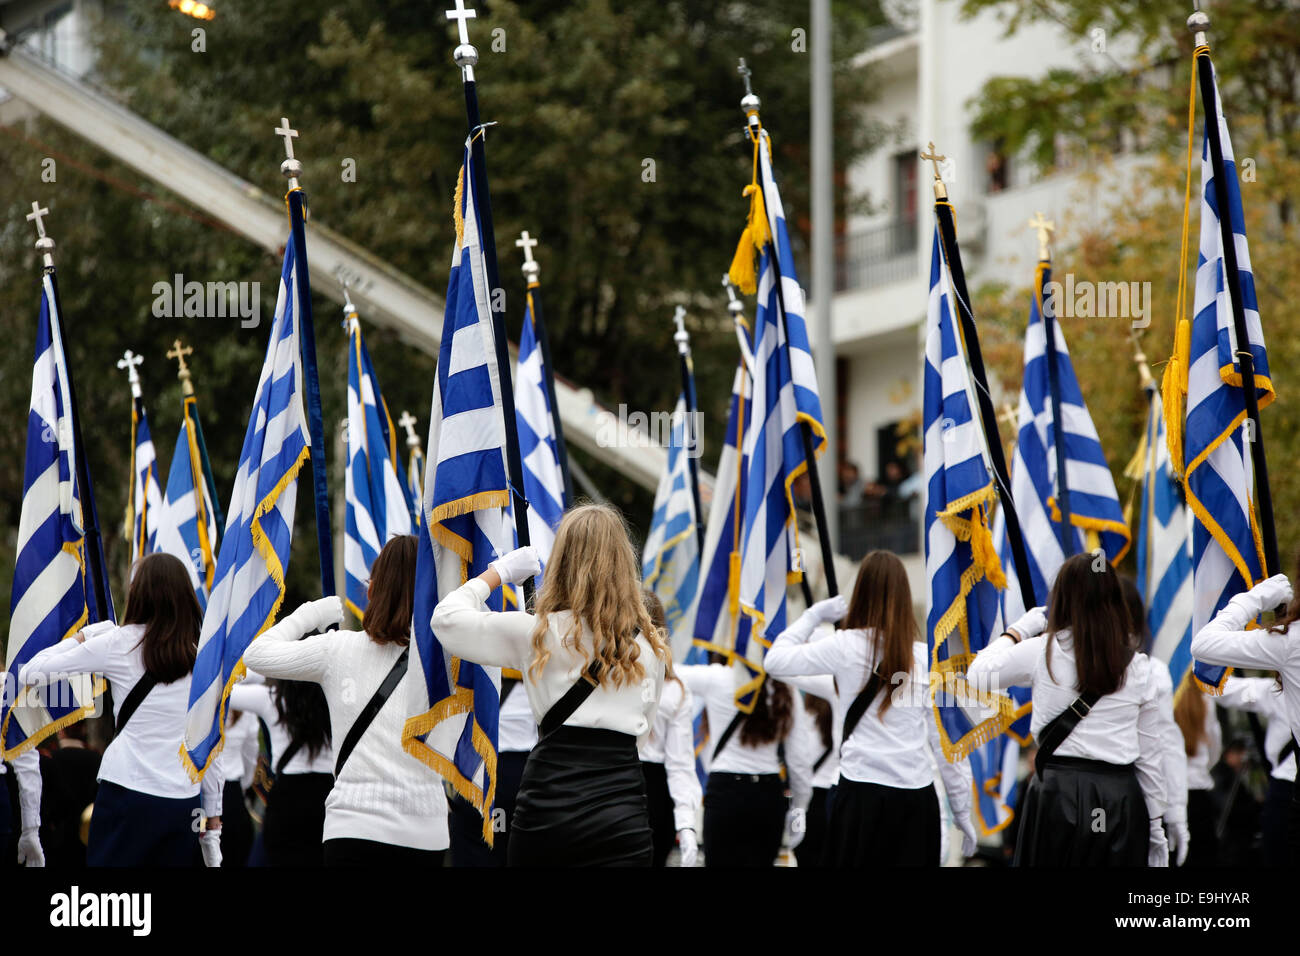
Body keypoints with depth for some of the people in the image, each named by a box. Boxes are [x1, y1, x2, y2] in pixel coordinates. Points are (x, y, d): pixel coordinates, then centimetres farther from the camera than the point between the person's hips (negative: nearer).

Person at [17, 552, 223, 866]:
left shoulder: (120, 642, -2)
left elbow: (30, 673, 1)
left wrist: (82, 637, 15)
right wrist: (213, 823, 16)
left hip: (130, 791, -3)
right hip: (184, 803, 3)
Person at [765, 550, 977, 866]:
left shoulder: (845, 646, -5)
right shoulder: (926, 658, 0)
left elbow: (776, 660, 6)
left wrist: (814, 614, 15)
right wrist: (962, 811, 10)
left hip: (863, 794, -1)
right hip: (918, 798, 1)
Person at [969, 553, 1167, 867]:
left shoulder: (1043, 652, -3)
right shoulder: (1140, 668, 2)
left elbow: (978, 673, 10)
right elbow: (1151, 756, 7)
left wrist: (1019, 630, 20)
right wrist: (1156, 827, 15)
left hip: (1058, 794, -1)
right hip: (1121, 798, 1)